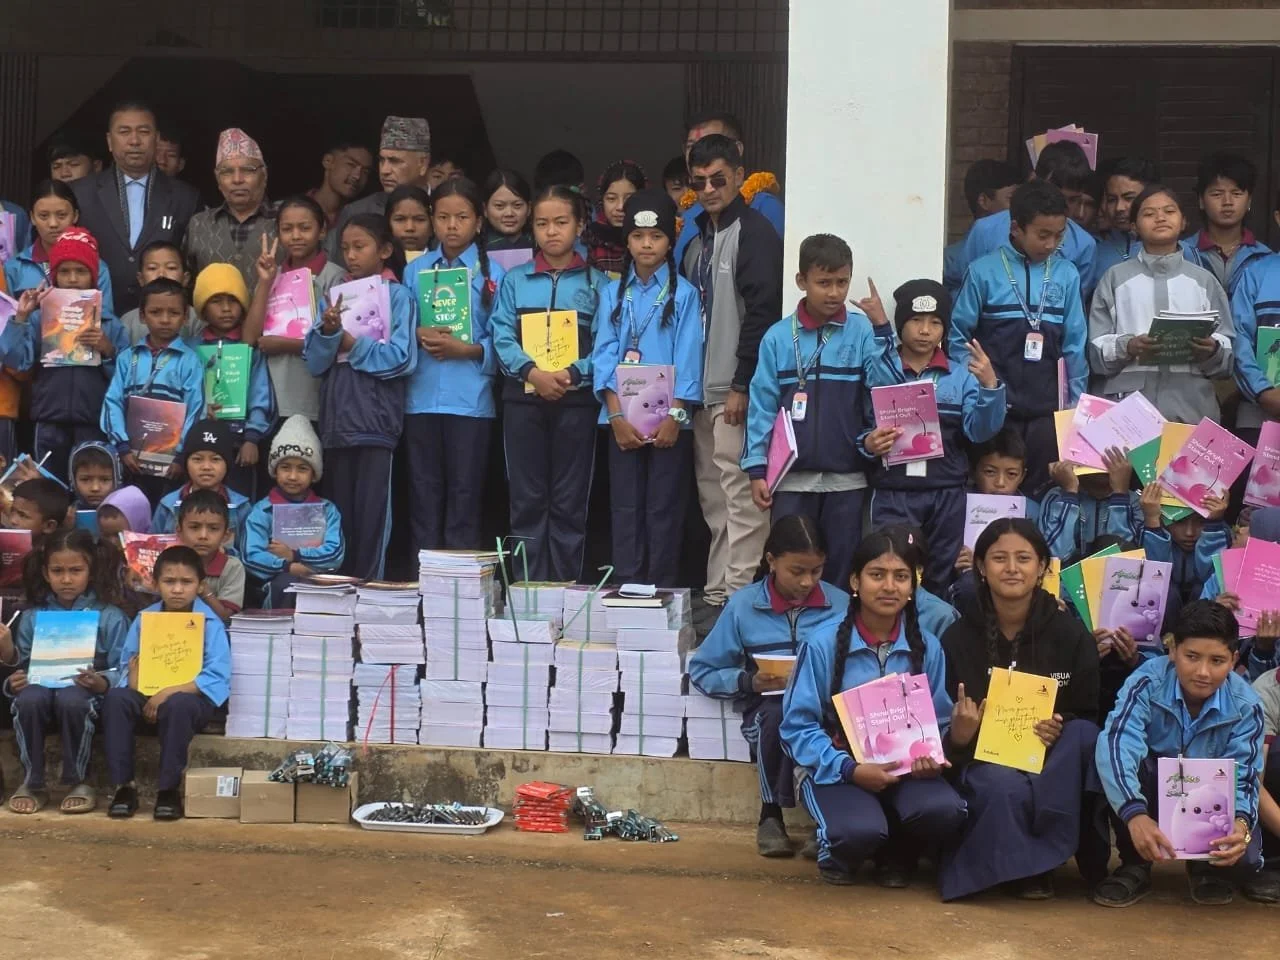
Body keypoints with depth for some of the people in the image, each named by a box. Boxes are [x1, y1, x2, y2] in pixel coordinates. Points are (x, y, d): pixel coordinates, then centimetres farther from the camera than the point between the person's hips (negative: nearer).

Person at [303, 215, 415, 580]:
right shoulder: (336, 296, 13)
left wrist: (351, 345, -6)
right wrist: (328, 332, -10)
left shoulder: (398, 296, 0)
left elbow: (401, 358, -12)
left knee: (371, 518, -2)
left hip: (376, 422, -5)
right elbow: (314, 362, 7)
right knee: (340, 517, 10)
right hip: (337, 421, 5)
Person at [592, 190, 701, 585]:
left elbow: (688, 358, -4)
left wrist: (675, 416, -14)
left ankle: (661, 592, 8)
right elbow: (604, 356, 2)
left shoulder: (683, 294, 1)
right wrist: (617, 416, -9)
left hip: (669, 418, -2)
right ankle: (625, 587, 11)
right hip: (623, 418, 2)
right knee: (625, 507, 5)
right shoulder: (613, 294, 9)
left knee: (664, 509, 2)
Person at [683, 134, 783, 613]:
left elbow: (761, 313, -15)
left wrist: (742, 385, -17)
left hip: (735, 391, -8)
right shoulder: (696, 237, 18)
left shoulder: (754, 233, -7)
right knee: (713, 495, 11)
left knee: (740, 492, -8)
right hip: (702, 389, 8)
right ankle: (717, 591, 17)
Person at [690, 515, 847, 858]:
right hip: (768, 706, 0)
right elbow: (702, 671, 7)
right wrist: (749, 681, -9)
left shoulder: (840, 603, 6)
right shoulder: (743, 605, 4)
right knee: (779, 714, -38)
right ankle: (771, 815, -14)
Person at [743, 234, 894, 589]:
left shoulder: (862, 332, 0)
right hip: (791, 477, 0)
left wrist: (882, 329, -15)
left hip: (846, 478, 0)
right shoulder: (778, 337, 1)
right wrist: (757, 469, -3)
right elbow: (762, 407, 2)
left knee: (840, 567, 9)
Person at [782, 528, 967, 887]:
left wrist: (930, 757, -16)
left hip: (905, 769, 3)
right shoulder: (822, 643, -9)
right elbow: (798, 725, -9)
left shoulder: (927, 647, 3)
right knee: (861, 830, -34)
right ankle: (839, 852, 7)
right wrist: (850, 769, -21)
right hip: (834, 768, -3)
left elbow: (938, 723, 8)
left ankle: (896, 855, 7)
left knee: (945, 810, -29)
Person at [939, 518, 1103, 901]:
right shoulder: (958, 637, -2)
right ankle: (1026, 867, -9)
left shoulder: (1071, 634, -3)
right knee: (1005, 788, -38)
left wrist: (1060, 729, -21)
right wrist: (958, 736, -24)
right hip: (982, 758, -2)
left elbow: (1089, 715, 2)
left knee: (1084, 735, -32)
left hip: (1054, 761, 2)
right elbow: (943, 728, 1)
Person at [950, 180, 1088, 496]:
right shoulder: (984, 272, -4)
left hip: (1047, 410, 2)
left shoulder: (1066, 275, 2)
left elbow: (1075, 345, 5)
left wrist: (1077, 403, 5)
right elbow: (959, 338, 0)